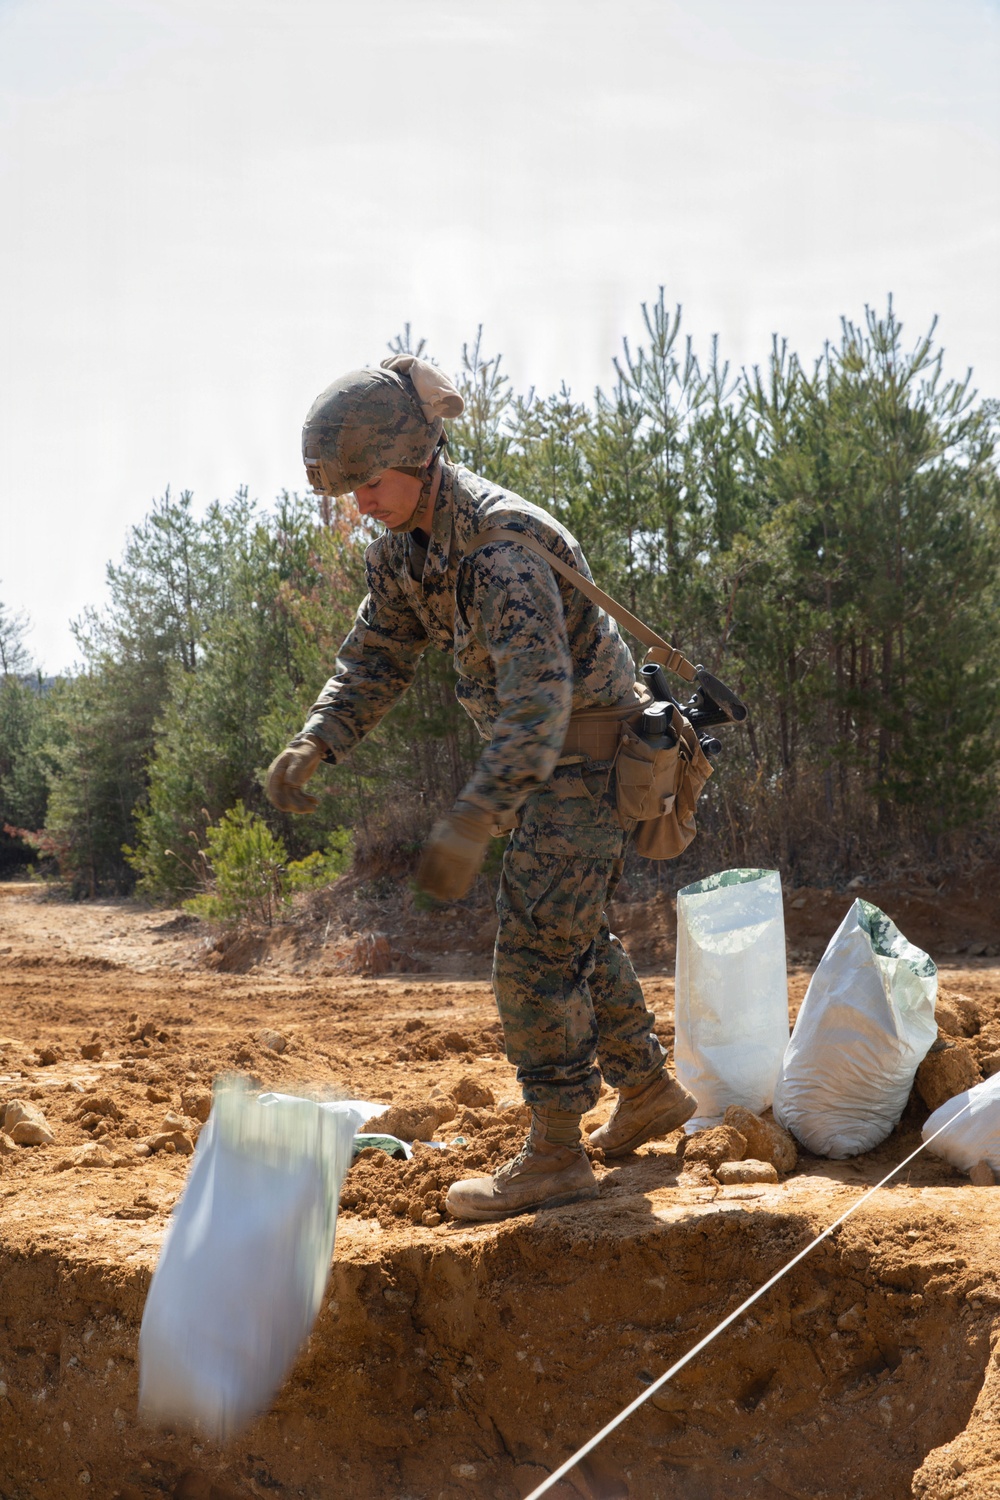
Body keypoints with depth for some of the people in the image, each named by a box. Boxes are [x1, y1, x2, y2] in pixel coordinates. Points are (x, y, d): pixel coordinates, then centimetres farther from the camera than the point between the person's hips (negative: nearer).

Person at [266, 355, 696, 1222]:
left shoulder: (505, 542, -31)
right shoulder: (405, 544, -1)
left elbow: (539, 694, -39)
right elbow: (378, 656, 7)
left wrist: (473, 822, -49)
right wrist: (315, 745, -11)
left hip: (584, 752, -10)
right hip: (540, 756, 10)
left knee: (536, 947, -10)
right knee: (575, 935, 19)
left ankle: (555, 1156, -2)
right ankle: (649, 1094, 34)